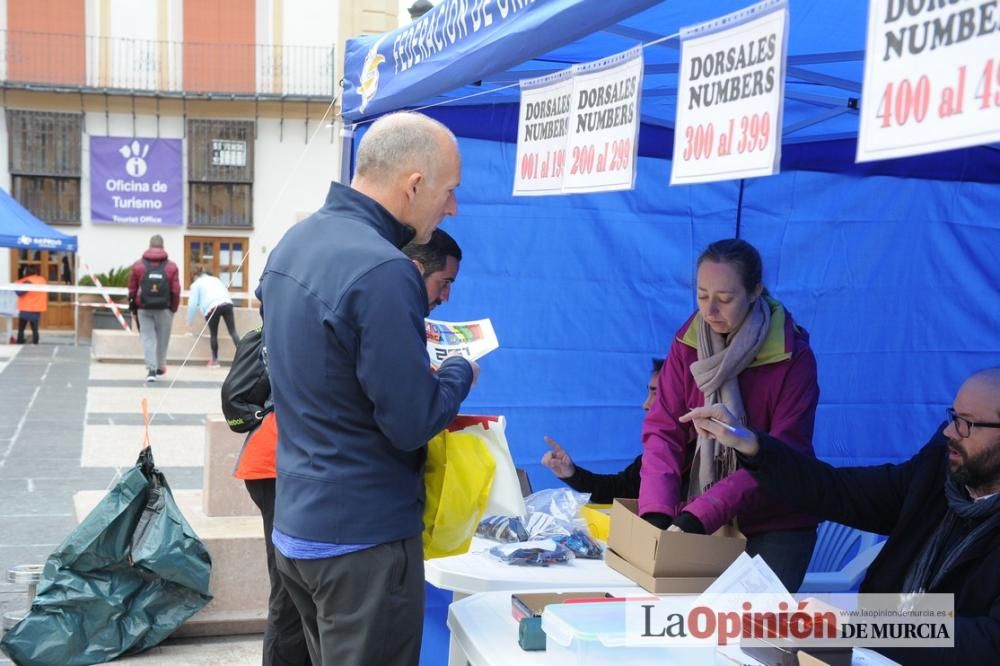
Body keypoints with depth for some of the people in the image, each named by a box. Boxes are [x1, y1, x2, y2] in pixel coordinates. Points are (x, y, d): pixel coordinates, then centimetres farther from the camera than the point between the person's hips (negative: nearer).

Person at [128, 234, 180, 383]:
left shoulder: (138, 265, 1)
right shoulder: (171, 266, -2)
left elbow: (132, 289, 2)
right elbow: (175, 291, -4)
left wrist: (133, 306, 14)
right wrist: (174, 309, 7)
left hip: (144, 309, 1)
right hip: (164, 309, -1)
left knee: (148, 338, 3)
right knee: (162, 338, 13)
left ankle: (151, 369, -9)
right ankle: (160, 366, 24)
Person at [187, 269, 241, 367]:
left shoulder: (196, 284, 20)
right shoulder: (216, 279, 34)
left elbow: (192, 304, 12)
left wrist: (190, 321, 22)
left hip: (212, 306, -3)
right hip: (227, 303, 3)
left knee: (213, 334, 9)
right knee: (233, 331, -1)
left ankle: (215, 360, 12)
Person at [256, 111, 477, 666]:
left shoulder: (294, 242, 6)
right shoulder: (382, 271, -25)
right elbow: (412, 425, -21)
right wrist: (460, 372, -3)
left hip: (296, 525, 9)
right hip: (363, 538, -9)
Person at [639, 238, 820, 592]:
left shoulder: (793, 357, -14)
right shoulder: (687, 343, -3)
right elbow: (663, 431, -8)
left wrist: (700, 515, -30)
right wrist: (656, 512, -25)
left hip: (774, 526, -3)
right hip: (696, 522, 3)